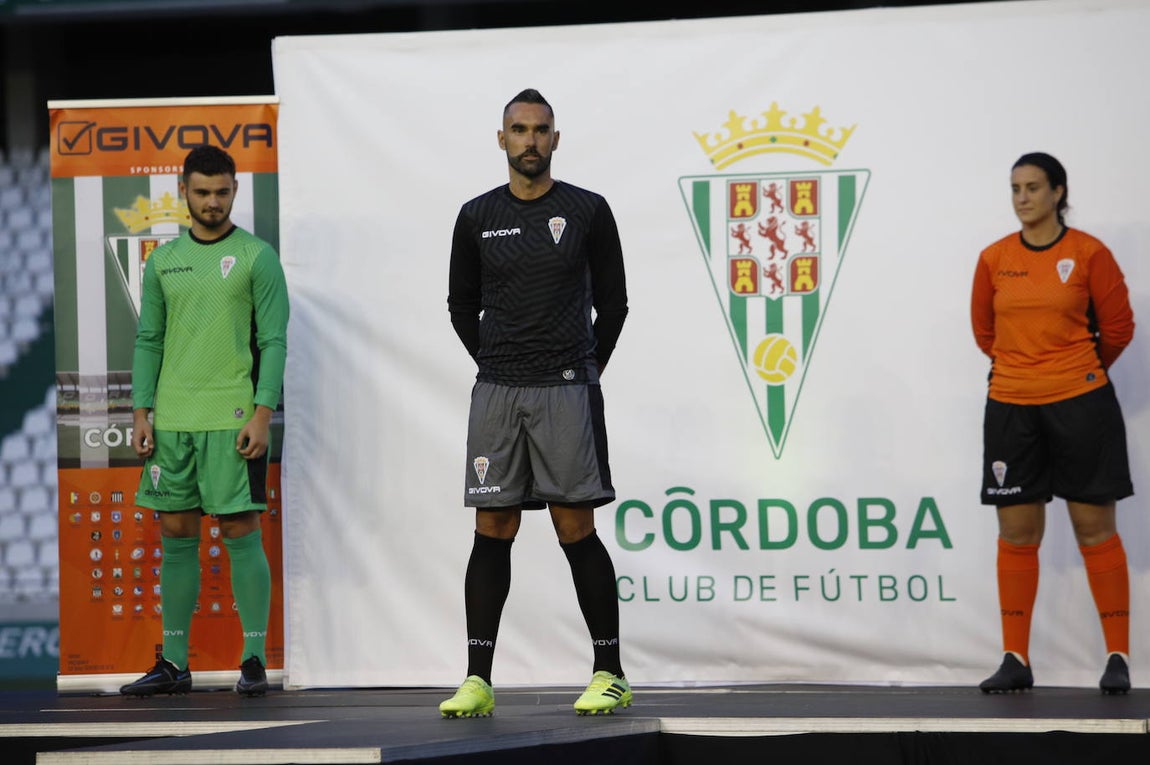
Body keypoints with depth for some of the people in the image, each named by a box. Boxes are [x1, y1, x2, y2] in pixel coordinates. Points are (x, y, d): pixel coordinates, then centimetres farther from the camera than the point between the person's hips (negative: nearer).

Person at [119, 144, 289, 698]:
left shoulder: (257, 257, 0)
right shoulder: (163, 261, 13)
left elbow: (274, 341, -3)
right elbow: (149, 340, 15)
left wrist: (263, 414, -12)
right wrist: (142, 413, 6)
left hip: (232, 418, -4)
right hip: (173, 420, 5)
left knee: (241, 532, -6)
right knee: (176, 535, 6)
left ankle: (254, 661, -2)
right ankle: (174, 664, 11)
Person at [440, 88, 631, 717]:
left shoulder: (587, 211, 2)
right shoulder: (477, 217, 7)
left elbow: (612, 301, 10)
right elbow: (461, 305, 18)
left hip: (567, 389, -2)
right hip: (497, 392, 2)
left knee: (576, 530, -5)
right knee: (492, 532, 1)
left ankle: (610, 675, 0)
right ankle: (477, 681, 1)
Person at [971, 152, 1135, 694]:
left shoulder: (1089, 254, -5)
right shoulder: (994, 260, 3)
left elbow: (1117, 328, 3)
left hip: (1081, 405, -3)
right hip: (1011, 407, 3)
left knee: (1095, 530, 1)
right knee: (1016, 535, 5)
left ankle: (1118, 659, 5)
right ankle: (1015, 661, 10)